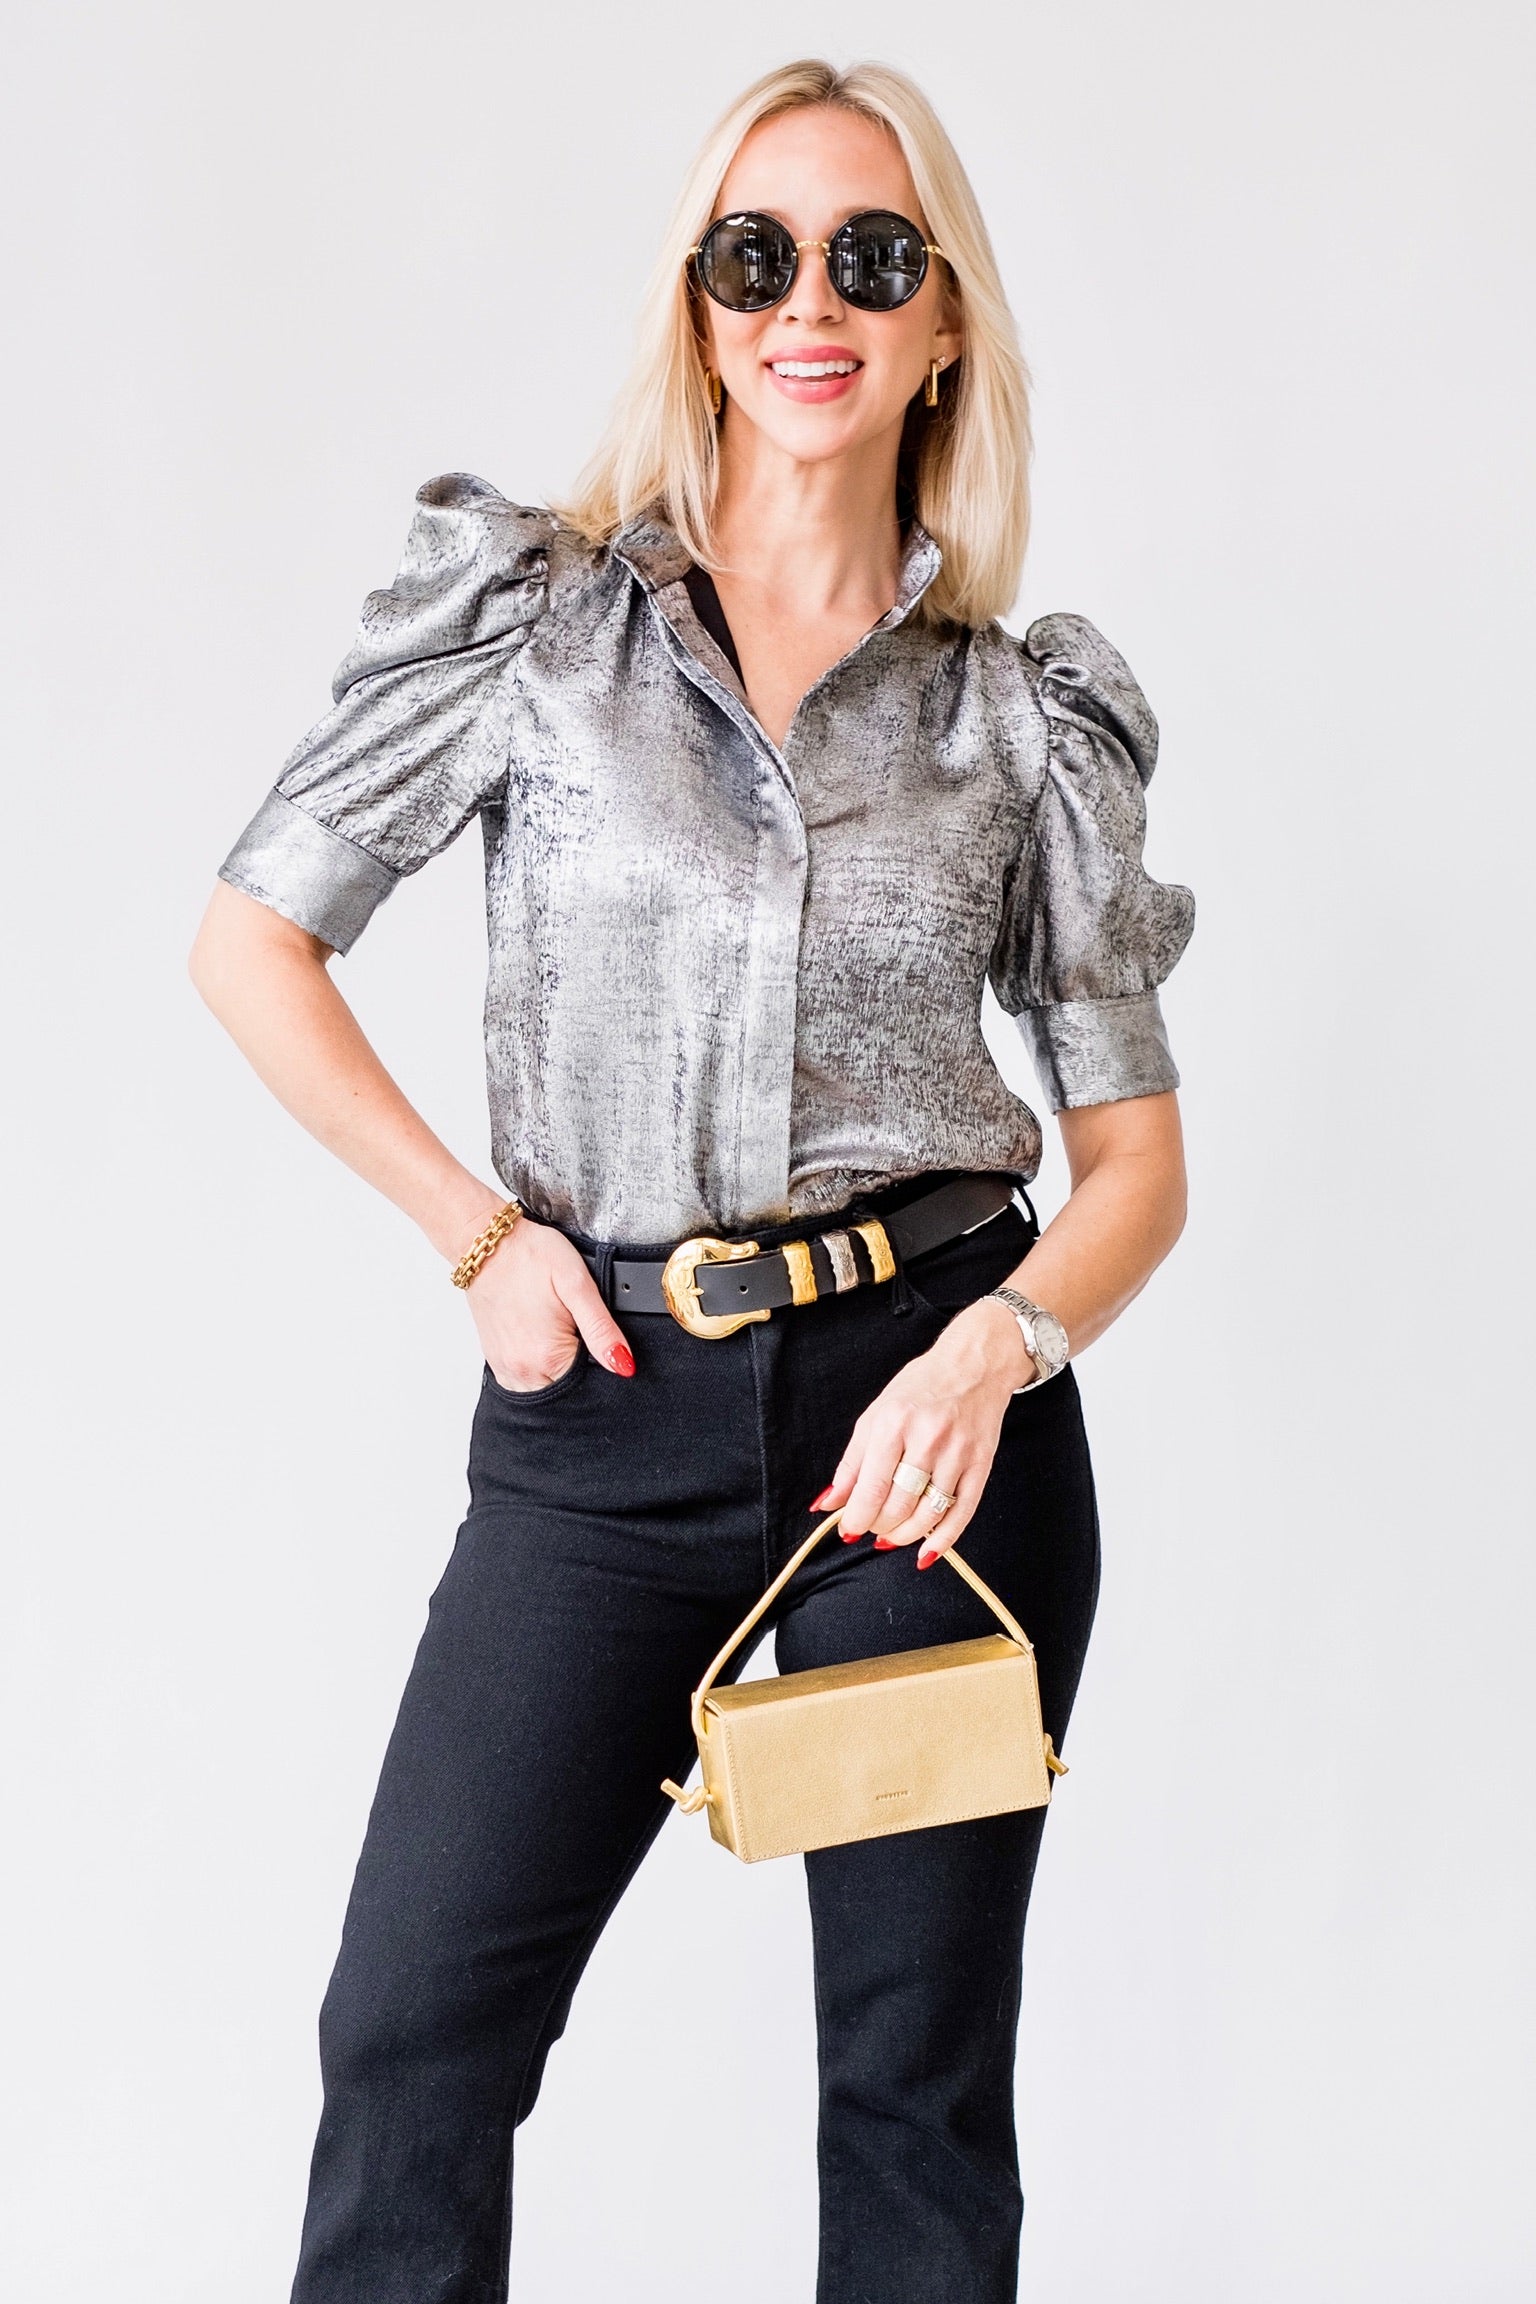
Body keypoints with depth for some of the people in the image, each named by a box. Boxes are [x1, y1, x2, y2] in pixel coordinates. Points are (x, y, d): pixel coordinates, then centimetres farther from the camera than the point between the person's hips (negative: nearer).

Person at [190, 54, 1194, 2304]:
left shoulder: (1028, 712, 5)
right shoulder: (532, 615, 2)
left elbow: (1137, 1151, 6)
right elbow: (251, 941, 5)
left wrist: (998, 1348, -13)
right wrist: (479, 1233, -3)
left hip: (936, 1408, 1)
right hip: (606, 1416, 0)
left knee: (918, 2061, 9)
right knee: (417, 2023, -2)